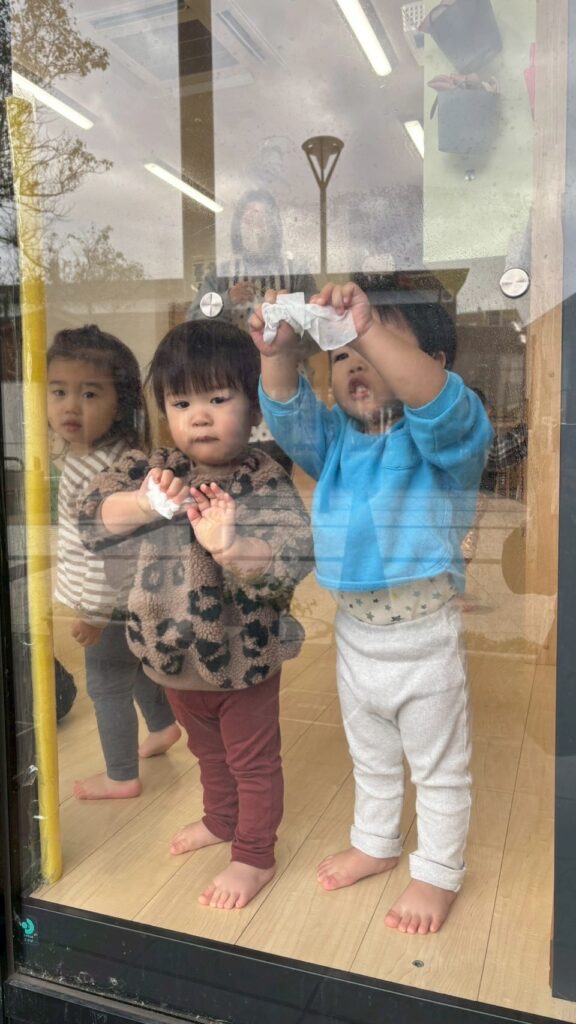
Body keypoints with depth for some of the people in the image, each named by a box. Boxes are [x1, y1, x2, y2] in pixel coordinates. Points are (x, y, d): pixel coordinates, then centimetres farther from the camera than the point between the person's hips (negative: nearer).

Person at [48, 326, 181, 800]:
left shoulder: (105, 472, -31)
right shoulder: (85, 450, 1)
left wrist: (94, 611, -20)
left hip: (112, 599, -9)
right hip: (130, 596, 9)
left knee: (107, 684, 9)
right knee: (136, 664, 28)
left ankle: (122, 777, 28)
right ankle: (163, 725, 53)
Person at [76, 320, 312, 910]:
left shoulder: (265, 484, -21)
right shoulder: (153, 471, -7)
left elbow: (292, 559, -31)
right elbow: (93, 519, -15)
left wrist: (228, 544, -46)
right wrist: (143, 505, -33)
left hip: (244, 660, -5)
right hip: (175, 656, 6)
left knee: (253, 760, 17)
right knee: (207, 752, 30)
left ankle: (254, 857, 38)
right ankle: (221, 821, 55)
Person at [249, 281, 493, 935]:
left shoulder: (441, 436, -14)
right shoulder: (335, 441, 3)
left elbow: (436, 401, -36)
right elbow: (289, 413, -12)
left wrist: (370, 327, -46)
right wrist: (277, 353, -30)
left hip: (423, 636, -6)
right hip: (354, 631, 6)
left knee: (438, 766, 15)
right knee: (370, 758, 27)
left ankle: (438, 871, 37)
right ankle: (375, 843, 50)